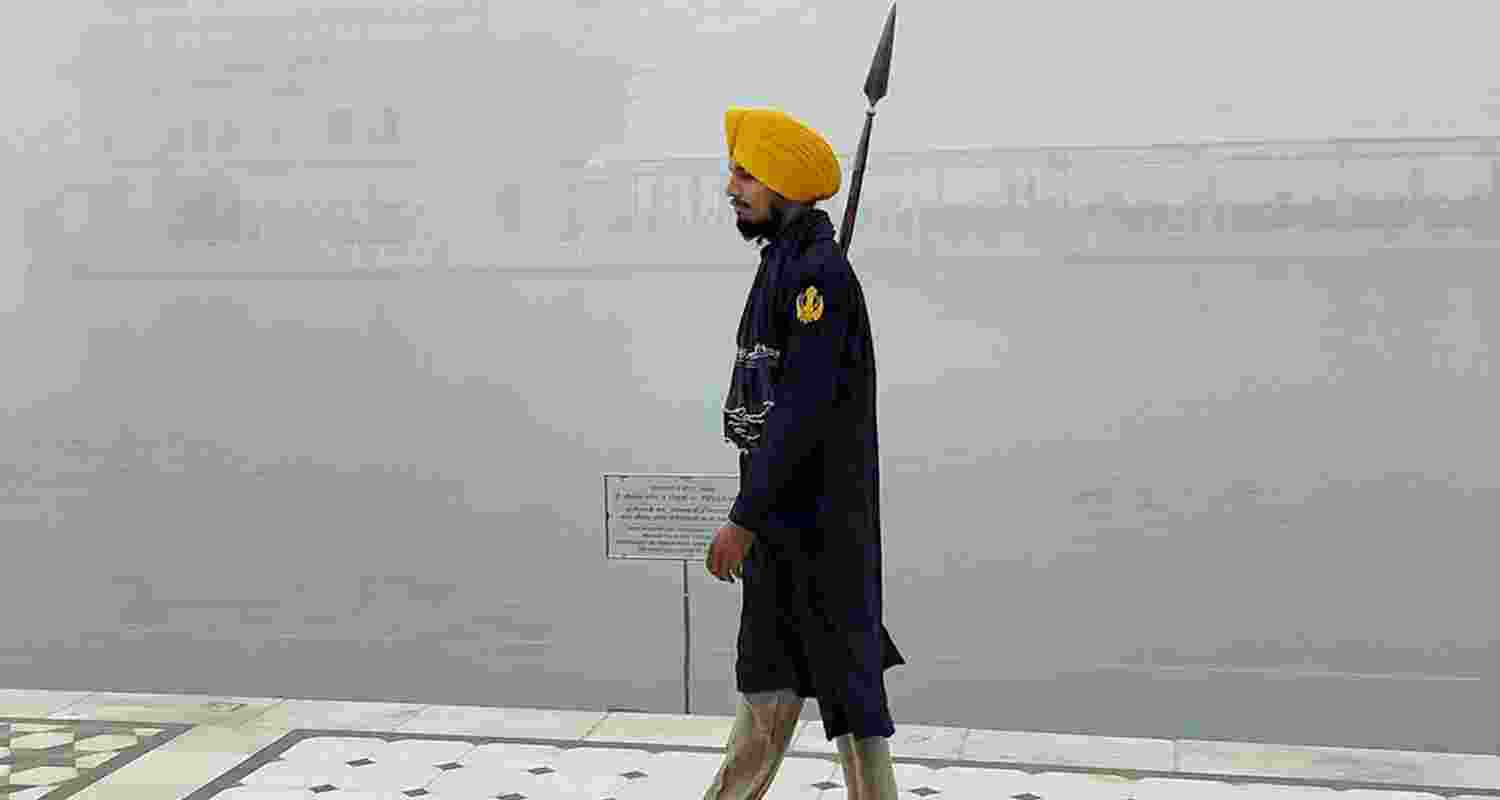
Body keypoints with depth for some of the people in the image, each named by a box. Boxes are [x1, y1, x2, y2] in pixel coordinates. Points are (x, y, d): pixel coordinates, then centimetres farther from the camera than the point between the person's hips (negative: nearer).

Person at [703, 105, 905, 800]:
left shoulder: (820, 270, -16)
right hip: (782, 517, 10)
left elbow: (804, 410, -23)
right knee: (768, 683, 18)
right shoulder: (782, 263, 14)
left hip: (822, 521, -9)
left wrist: (743, 519, -21)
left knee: (846, 688, -1)